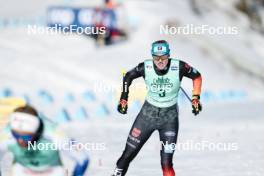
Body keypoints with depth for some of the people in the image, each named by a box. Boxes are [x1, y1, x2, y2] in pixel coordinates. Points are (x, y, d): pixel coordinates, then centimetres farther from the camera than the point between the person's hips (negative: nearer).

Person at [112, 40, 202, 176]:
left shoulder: (179, 67, -20)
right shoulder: (146, 67, -16)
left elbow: (197, 77, -1)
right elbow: (128, 77, 3)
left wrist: (196, 99, -4)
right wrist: (123, 100, 1)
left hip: (170, 115, -1)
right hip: (149, 112, 1)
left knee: (166, 163, -9)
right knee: (129, 152, 4)